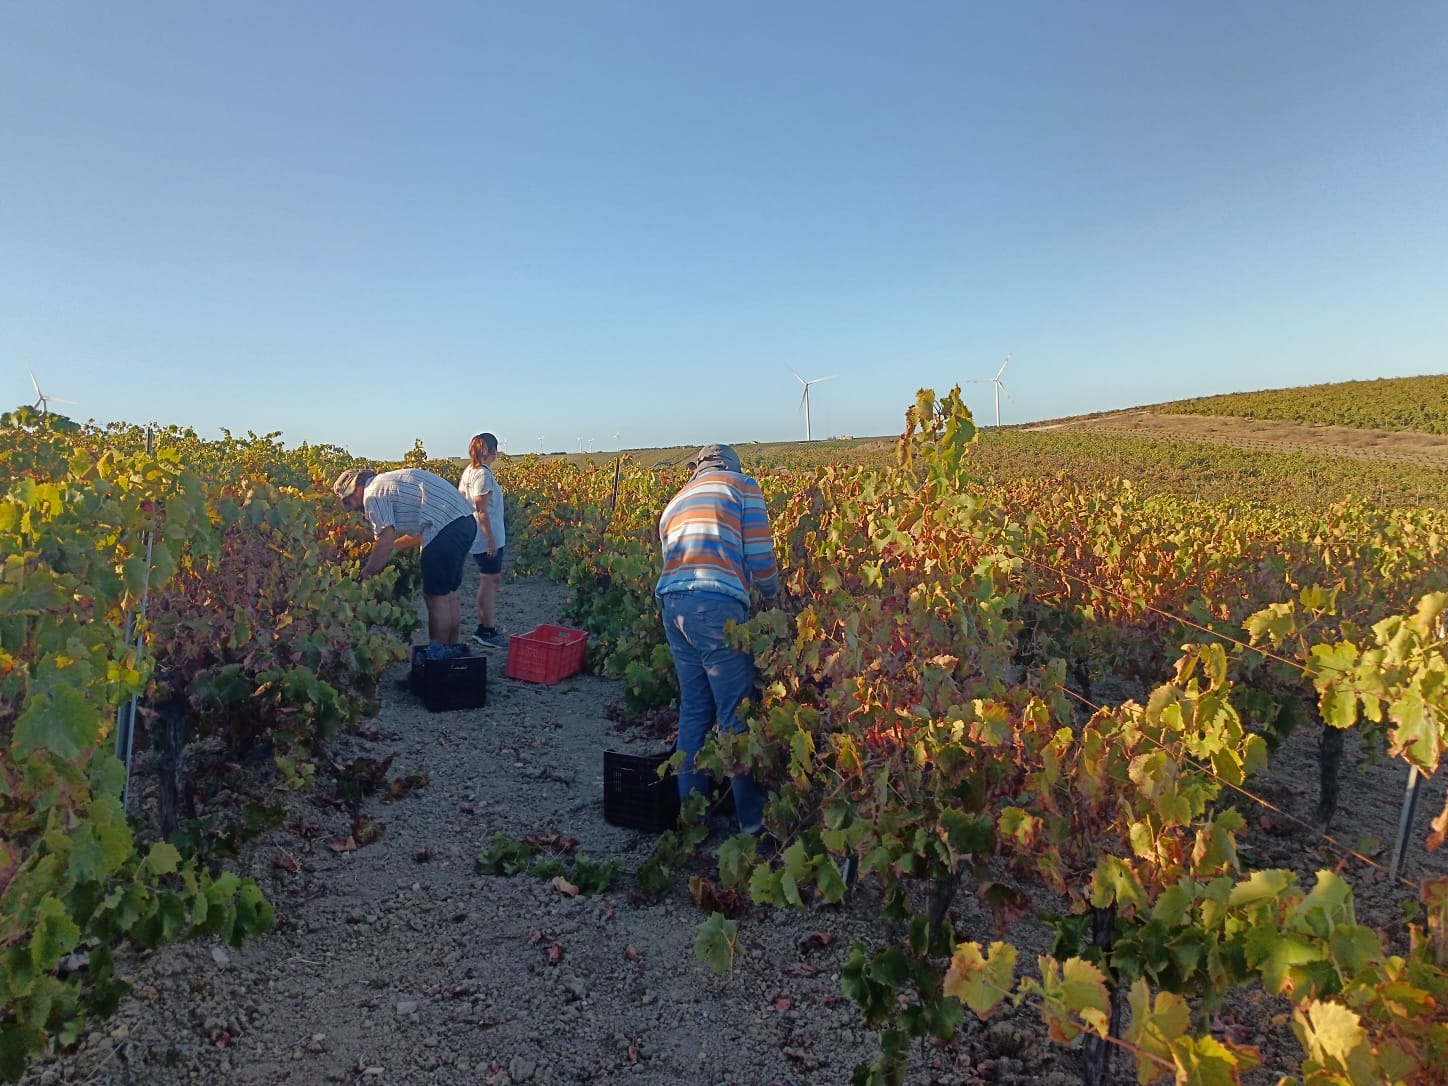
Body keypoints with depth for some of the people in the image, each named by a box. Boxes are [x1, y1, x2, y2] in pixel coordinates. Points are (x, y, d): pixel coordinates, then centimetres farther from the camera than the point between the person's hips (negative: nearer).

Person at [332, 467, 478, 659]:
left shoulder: (373, 494, -2)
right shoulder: (388, 482, 26)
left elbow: (384, 543, -8)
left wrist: (365, 575, 3)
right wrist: (393, 544, 26)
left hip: (447, 527, -10)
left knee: (435, 596, 1)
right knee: (447, 592, 19)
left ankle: (438, 654, 10)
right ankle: (451, 648, 28)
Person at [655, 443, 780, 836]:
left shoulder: (675, 502, 30)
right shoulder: (742, 484, 12)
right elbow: (760, 557, 4)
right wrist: (771, 597, 21)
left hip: (671, 603, 6)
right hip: (716, 605, -6)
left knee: (693, 711, 16)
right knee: (736, 716, 1)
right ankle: (752, 818, 9)